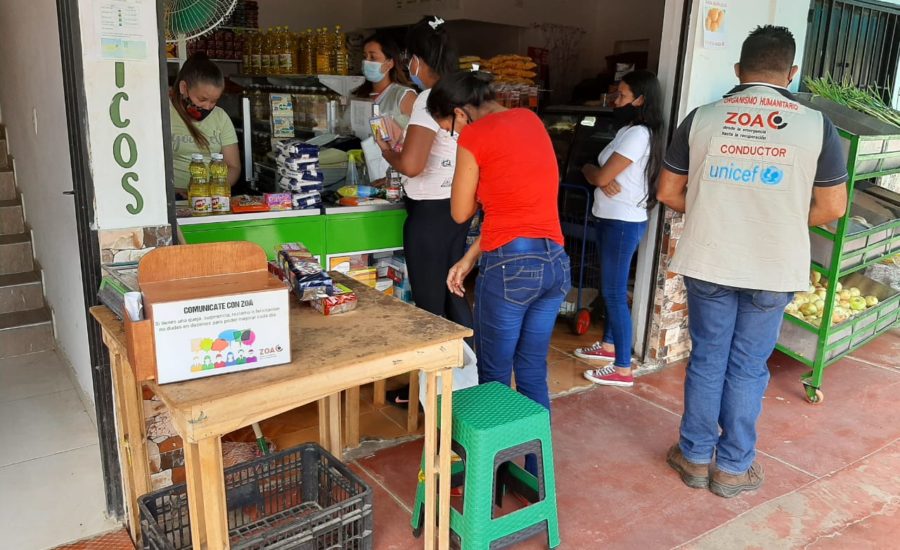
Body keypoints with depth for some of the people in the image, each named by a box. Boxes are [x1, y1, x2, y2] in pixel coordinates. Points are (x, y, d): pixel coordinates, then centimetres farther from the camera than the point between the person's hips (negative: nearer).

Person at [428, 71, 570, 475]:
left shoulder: (475, 136, -6)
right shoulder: (530, 120, 14)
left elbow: (461, 213, 3)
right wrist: (470, 259, 12)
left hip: (511, 265, -7)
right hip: (555, 262, 7)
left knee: (494, 378, 10)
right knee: (533, 375, 16)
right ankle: (536, 474, 27)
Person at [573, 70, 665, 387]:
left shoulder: (638, 134, -17)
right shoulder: (627, 130, 15)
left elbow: (599, 176, -19)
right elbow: (602, 173, 11)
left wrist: (590, 171, 5)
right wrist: (602, 178, -13)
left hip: (623, 223, -10)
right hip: (612, 220, 10)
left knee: (615, 294, -6)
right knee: (609, 289, 20)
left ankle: (623, 369, 1)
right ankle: (608, 345, 36)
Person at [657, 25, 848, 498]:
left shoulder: (702, 118, -3)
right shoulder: (816, 125, -5)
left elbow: (668, 192, 2)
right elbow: (831, 208, -2)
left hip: (708, 263, 1)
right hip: (773, 270, 0)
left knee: (706, 361, 14)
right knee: (748, 368, 12)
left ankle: (695, 457, 27)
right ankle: (732, 467, 26)